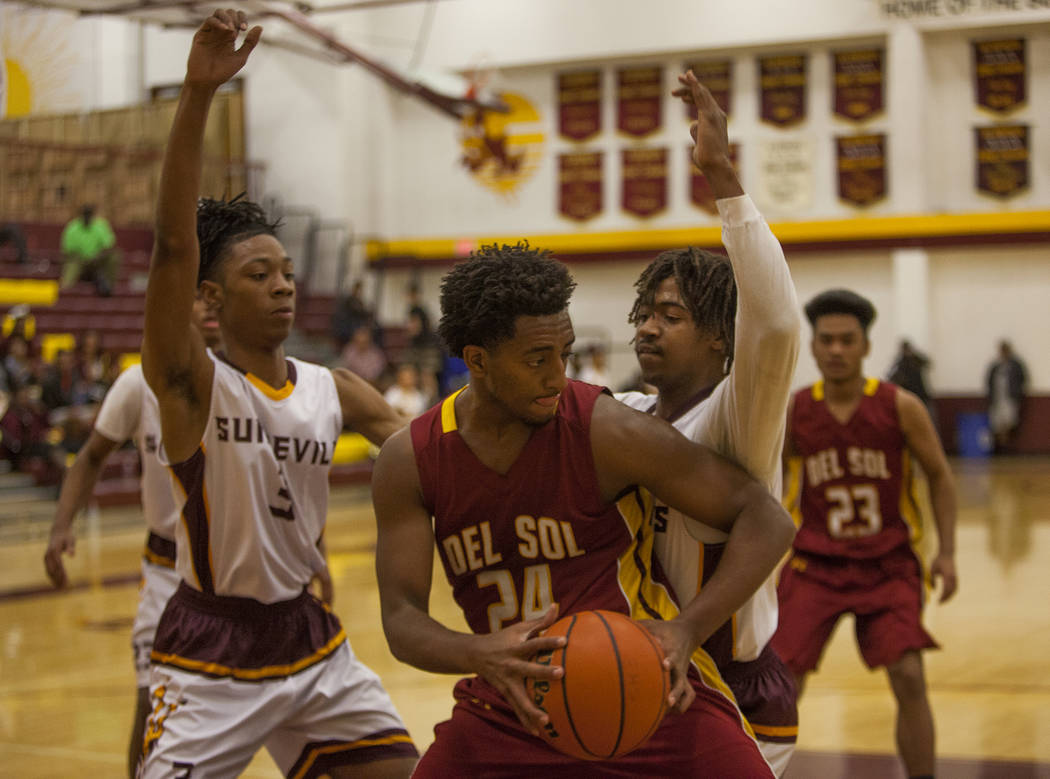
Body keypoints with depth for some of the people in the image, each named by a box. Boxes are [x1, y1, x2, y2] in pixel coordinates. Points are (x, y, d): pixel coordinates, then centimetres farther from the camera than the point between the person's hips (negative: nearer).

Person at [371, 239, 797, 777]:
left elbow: (765, 519, -13)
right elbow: (401, 618, -8)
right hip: (510, 707, 3)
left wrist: (688, 630, -28)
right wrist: (481, 655, -31)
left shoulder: (606, 430, -14)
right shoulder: (408, 461, -4)